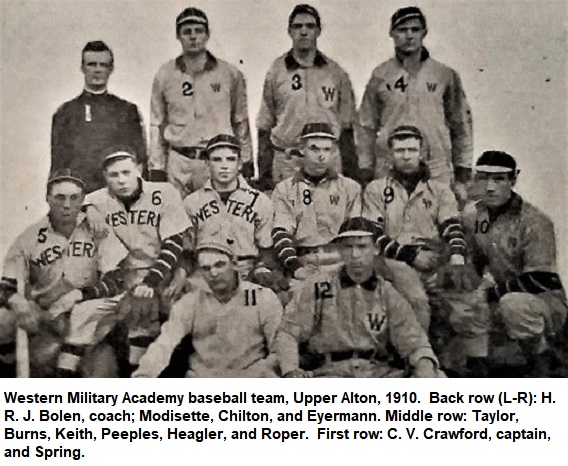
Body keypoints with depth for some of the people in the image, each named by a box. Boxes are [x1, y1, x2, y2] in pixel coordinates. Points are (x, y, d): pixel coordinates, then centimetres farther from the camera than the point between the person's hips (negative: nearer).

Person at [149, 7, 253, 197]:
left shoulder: (230, 74, 5)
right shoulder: (165, 76, 6)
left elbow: (240, 122, 9)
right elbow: (157, 125, 9)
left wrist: (246, 162, 6)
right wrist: (156, 167, 5)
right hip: (178, 163, 1)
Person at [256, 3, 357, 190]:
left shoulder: (336, 73, 9)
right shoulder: (276, 71, 7)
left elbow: (346, 128, 10)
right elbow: (265, 127, 7)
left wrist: (351, 174, 5)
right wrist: (264, 175, 1)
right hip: (285, 164, 0)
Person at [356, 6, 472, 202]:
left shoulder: (445, 75, 8)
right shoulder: (380, 76, 7)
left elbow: (461, 126, 11)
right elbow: (366, 127, 9)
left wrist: (462, 178, 7)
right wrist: (366, 176, 5)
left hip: (437, 174, 0)